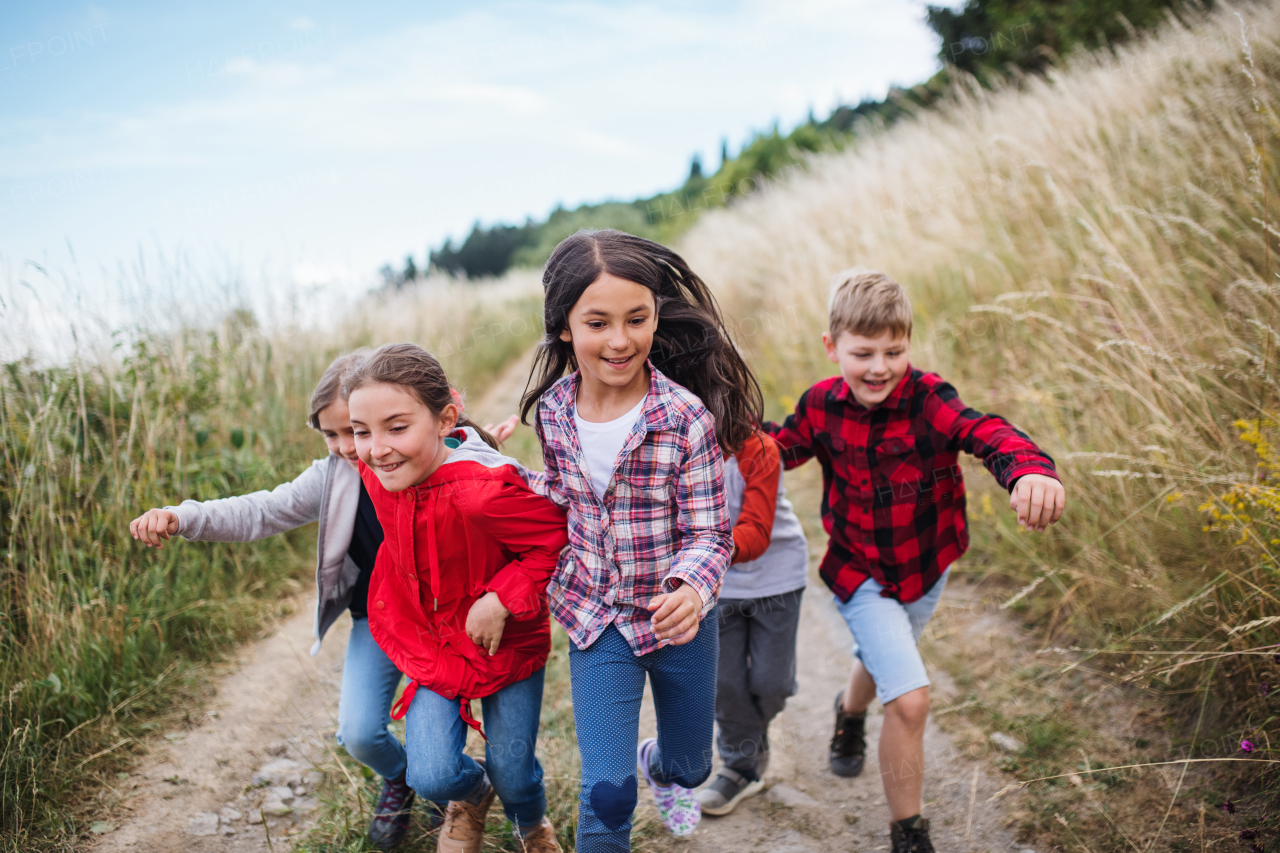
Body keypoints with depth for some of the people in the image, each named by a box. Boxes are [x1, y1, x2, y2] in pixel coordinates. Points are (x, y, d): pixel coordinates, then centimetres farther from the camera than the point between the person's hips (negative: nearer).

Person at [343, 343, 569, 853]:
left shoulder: (482, 491, -36)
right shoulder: (378, 471, -14)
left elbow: (559, 539, -26)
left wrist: (502, 600, -27)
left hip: (505, 640, -4)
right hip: (428, 640, 4)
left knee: (512, 774, 8)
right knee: (431, 776, -6)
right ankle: (471, 794, 34)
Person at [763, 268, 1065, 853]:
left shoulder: (926, 398, -23)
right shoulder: (822, 405, -14)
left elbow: (986, 433, -41)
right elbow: (781, 448, 5)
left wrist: (1030, 470, -63)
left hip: (925, 568, 2)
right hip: (861, 575, -2)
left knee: (883, 661, 29)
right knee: (910, 700, -14)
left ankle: (850, 712, 67)